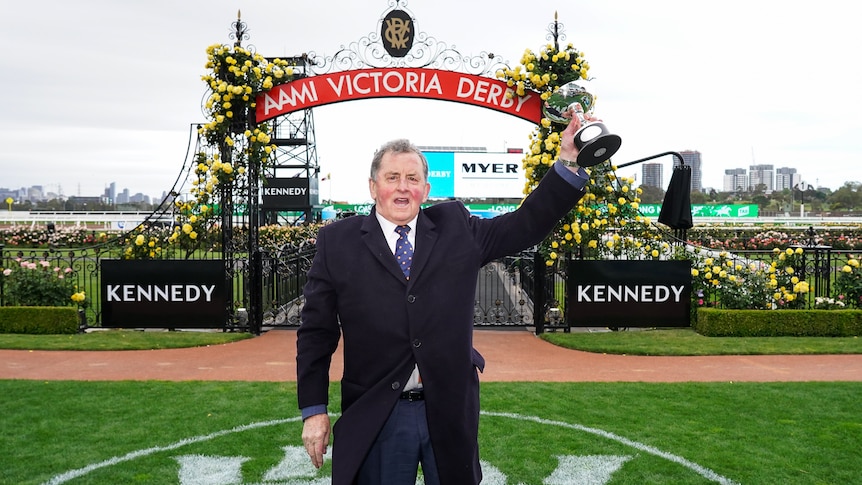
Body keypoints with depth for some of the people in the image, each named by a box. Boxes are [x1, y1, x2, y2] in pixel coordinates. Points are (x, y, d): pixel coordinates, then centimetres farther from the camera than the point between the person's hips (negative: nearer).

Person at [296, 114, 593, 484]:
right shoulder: (337, 241, -2)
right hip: (376, 417, -1)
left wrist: (567, 161, -6)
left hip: (451, 410, 2)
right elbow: (316, 332, 0)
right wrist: (314, 411, -3)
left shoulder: (456, 227, 3)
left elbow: (526, 225, 5)